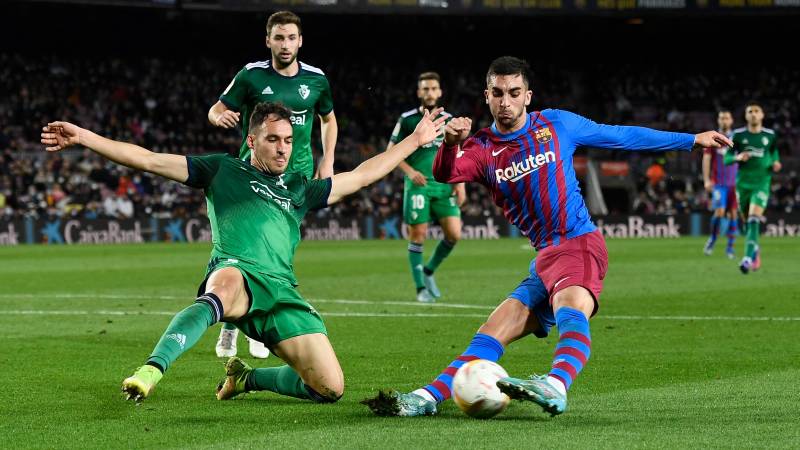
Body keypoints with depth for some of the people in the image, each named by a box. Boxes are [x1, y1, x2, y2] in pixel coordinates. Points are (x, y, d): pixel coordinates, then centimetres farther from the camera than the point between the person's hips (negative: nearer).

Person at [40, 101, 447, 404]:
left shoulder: (299, 190, 30)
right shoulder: (222, 171, 18)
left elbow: (361, 176, 38)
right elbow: (147, 160, 13)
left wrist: (416, 140, 39)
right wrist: (81, 137, 6)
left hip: (282, 291, 5)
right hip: (236, 271, -5)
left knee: (330, 388, -7)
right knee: (224, 290, -45)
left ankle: (246, 378, 19)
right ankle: (150, 372, -59)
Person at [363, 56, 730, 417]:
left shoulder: (556, 124, 5)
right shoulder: (482, 149, 7)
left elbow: (621, 136, 17)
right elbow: (444, 175, -15)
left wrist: (691, 140, 21)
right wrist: (450, 142, -38)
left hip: (580, 245, -4)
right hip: (544, 258, 4)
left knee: (571, 309, -34)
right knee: (492, 332, -6)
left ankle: (556, 386, -60)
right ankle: (429, 397, -9)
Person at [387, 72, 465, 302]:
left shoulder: (448, 120, 9)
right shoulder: (407, 119, 0)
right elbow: (391, 151, 4)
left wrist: (460, 183, 6)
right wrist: (410, 171, -10)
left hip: (444, 185, 3)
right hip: (418, 185, -3)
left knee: (454, 234, -6)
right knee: (418, 235, -3)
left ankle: (429, 271, 18)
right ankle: (421, 288, 8)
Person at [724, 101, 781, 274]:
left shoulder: (770, 135, 3)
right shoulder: (738, 135, 1)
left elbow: (774, 151, 21)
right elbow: (726, 159, 4)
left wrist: (776, 163, 0)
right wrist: (737, 157, -18)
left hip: (762, 183, -2)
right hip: (743, 183, 2)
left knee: (753, 219, -19)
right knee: (748, 221, 10)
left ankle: (748, 257, -27)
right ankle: (756, 249, 37)